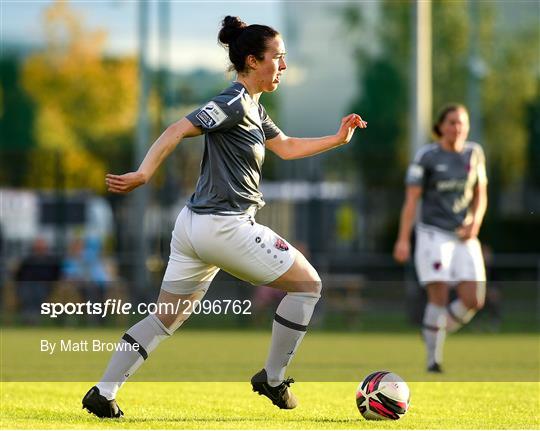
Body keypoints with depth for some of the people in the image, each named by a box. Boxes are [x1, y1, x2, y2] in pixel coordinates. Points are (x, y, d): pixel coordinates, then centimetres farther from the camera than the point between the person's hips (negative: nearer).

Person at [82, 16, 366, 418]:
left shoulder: (253, 108, 15)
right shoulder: (233, 104, -14)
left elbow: (286, 147, 30)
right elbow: (178, 130, -24)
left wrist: (338, 139, 25)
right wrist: (143, 174, -34)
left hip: (195, 225, 10)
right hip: (225, 227, -10)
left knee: (166, 318, 12)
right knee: (308, 284, 4)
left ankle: (103, 393, 8)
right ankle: (273, 379, 10)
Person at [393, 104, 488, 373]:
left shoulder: (474, 153, 8)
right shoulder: (426, 156, -5)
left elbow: (481, 196, 14)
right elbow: (411, 199, -7)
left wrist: (475, 223, -5)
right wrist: (403, 240, -14)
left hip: (464, 238, 4)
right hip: (433, 234, -4)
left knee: (474, 301, -6)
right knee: (439, 298, -14)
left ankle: (436, 331, 20)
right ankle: (433, 358, -3)